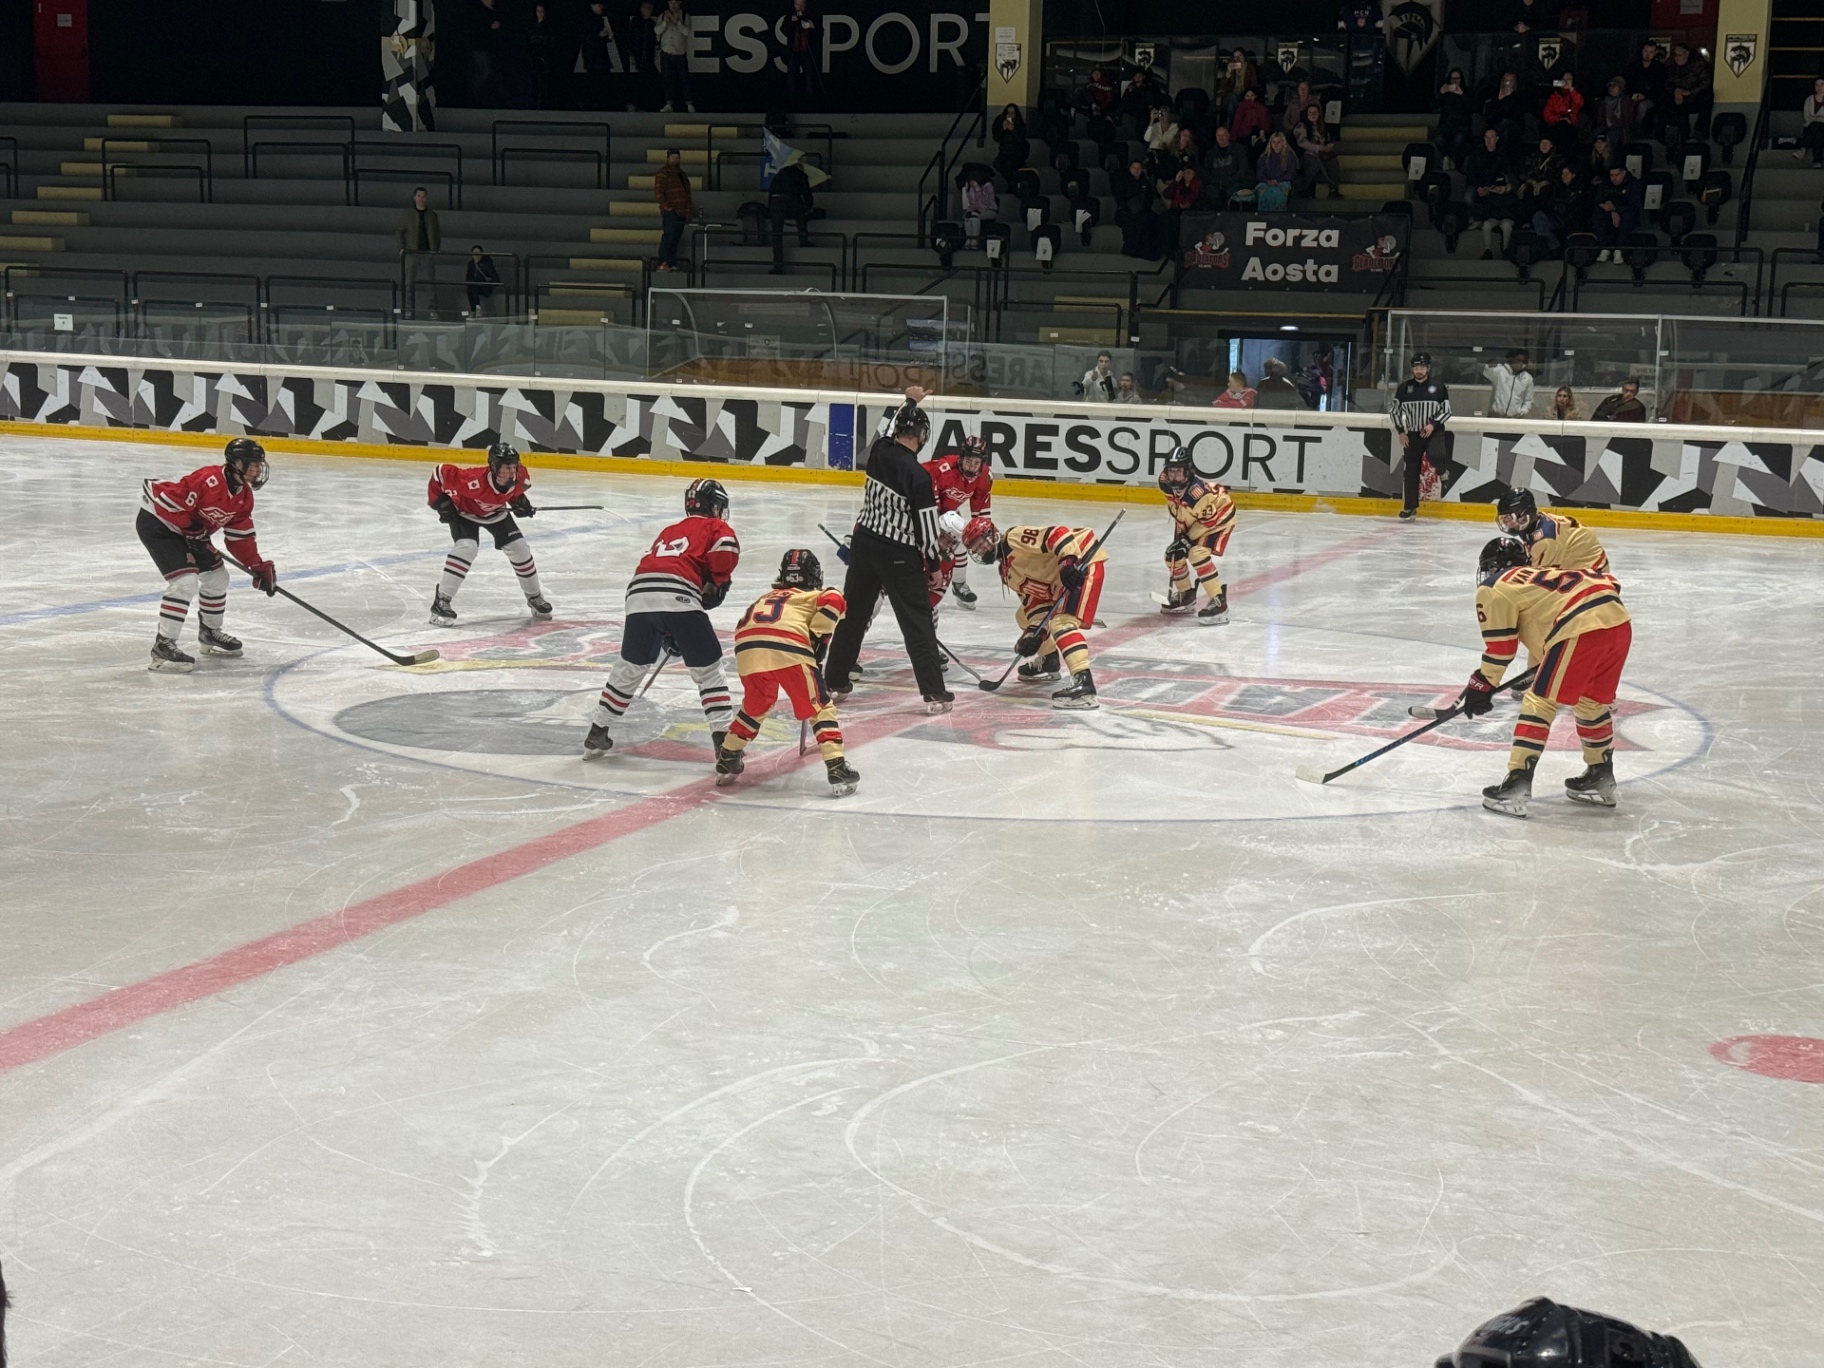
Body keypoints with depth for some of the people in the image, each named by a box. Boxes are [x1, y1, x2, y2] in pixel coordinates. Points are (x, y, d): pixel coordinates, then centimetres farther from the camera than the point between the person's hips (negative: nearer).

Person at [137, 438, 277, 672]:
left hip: (187, 531, 10)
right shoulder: (209, 480, -29)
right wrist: (192, 527, -22)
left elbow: (240, 538, 7)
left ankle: (209, 633, 37)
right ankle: (163, 645, -19)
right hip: (157, 522, -10)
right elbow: (170, 500, -30)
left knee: (217, 576, 16)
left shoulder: (244, 497, 0)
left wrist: (259, 567, 0)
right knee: (185, 581, -22)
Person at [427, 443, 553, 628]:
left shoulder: (520, 475, -26)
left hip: (496, 513, 5)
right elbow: (442, 472, -33)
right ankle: (441, 602, -22)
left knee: (519, 548, 0)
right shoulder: (475, 480, -44)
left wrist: (519, 499, -8)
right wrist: (440, 501, -28)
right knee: (466, 547, -28)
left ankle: (535, 597, 22)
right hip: (465, 511, -5)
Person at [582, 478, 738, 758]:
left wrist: (669, 635, 43)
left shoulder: (669, 531, 38)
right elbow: (726, 548, -6)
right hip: (679, 599, -6)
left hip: (638, 596, 6)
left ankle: (598, 734, 28)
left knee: (629, 667, 23)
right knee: (708, 669, 5)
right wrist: (716, 583, 11)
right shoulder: (716, 527, 19)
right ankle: (723, 737, -4)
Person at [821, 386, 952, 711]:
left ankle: (835, 682, 23)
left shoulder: (879, 451, -3)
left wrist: (909, 402, 30)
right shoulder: (918, 475, -19)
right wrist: (933, 561, -2)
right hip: (898, 554, -6)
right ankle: (934, 694, 0)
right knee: (918, 624, 0)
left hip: (864, 542, 6)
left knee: (853, 614, 16)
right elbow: (926, 524, -14)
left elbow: (887, 427, 22)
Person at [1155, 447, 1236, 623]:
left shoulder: (1198, 491, -39)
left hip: (1218, 518, -9)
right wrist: (1179, 534, 3)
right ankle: (1186, 595, 31)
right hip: (1192, 522, 9)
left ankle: (1219, 602, -27)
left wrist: (1187, 539, -24)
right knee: (1173, 555, 8)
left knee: (1198, 554, -27)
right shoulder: (1166, 484, -17)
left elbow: (1209, 520, -28)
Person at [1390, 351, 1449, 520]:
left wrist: (1433, 424, -15)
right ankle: (1410, 507, 10)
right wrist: (1401, 432, 1)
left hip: (1433, 431, -2)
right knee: (1411, 471, 1)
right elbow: (1396, 410, 9)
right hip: (1412, 433, 2)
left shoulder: (1438, 386, -3)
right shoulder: (1405, 387, 3)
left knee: (1435, 455, -31)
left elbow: (1447, 410, -1)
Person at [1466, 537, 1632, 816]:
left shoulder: (1493, 588, 11)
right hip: (1619, 621, 8)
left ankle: (1517, 785, -3)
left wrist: (1482, 686, 19)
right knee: (1593, 701, 25)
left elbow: (1499, 646, 10)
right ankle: (1601, 778, 35)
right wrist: (1538, 668, 49)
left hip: (1582, 629, -8)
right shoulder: (1539, 575, 33)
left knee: (1540, 701, 1)